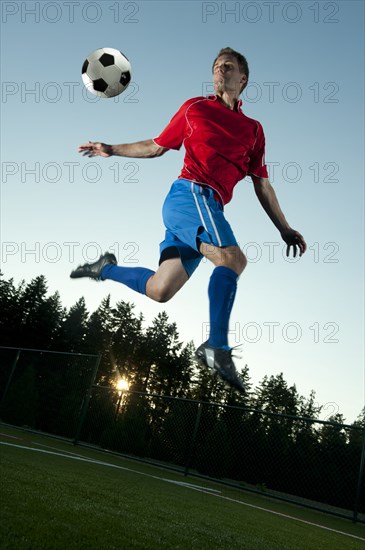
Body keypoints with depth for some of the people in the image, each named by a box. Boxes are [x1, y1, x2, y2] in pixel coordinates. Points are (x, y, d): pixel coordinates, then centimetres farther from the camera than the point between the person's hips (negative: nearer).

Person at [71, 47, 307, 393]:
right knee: (233, 259, -27)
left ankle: (106, 268, 25)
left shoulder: (254, 130, 20)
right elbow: (157, 146, 21)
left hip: (209, 208, 4)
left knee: (160, 290, 1)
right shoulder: (194, 108, 14)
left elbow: (262, 186, 18)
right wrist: (112, 150, 18)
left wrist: (285, 229, 12)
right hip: (190, 193, -4)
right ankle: (217, 347, -25)